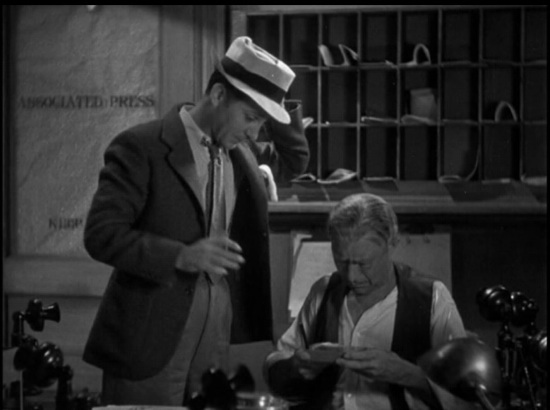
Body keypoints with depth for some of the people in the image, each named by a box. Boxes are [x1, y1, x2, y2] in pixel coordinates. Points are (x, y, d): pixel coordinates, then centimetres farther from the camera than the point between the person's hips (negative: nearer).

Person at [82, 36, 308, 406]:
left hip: (216, 341, 6)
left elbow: (293, 162, 27)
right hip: (151, 344, -6)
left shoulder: (240, 150, 8)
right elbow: (101, 235, -16)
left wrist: (279, 115, 7)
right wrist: (181, 256, -28)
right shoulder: (141, 147, -13)